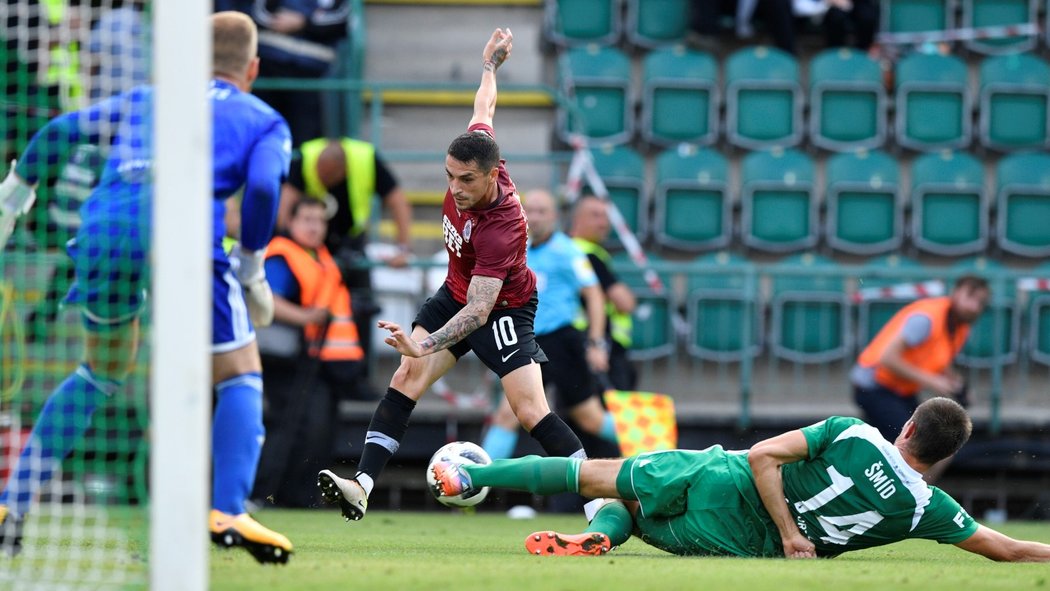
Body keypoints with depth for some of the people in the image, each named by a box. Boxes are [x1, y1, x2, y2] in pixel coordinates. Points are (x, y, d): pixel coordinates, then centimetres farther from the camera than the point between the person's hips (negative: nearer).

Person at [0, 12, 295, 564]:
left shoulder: (145, 100, 30)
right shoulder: (266, 122, 20)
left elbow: (58, 131, 22)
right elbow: (263, 186, -1)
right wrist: (252, 269, 7)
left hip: (102, 229, 4)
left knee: (100, 373, 25)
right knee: (240, 377, 10)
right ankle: (227, 514, -8)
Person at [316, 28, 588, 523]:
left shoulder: (500, 227, -38)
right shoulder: (472, 159, -19)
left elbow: (479, 309, -43)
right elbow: (484, 110, 4)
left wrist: (424, 345, -57)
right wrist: (490, 65, 24)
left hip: (502, 309, -8)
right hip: (456, 293, 8)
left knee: (530, 410, -16)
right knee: (406, 378, -6)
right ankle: (362, 486, -11)